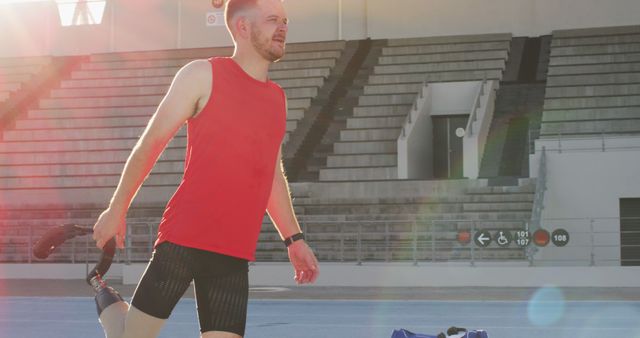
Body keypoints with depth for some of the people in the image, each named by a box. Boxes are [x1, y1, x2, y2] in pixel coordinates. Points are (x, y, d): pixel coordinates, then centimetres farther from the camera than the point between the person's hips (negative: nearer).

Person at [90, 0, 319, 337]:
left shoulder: (277, 98, 16)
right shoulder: (203, 75, -2)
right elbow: (150, 143, 1)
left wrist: (294, 239, 21)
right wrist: (117, 210, 1)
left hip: (236, 254, 5)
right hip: (183, 237, -5)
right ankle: (102, 294, 31)